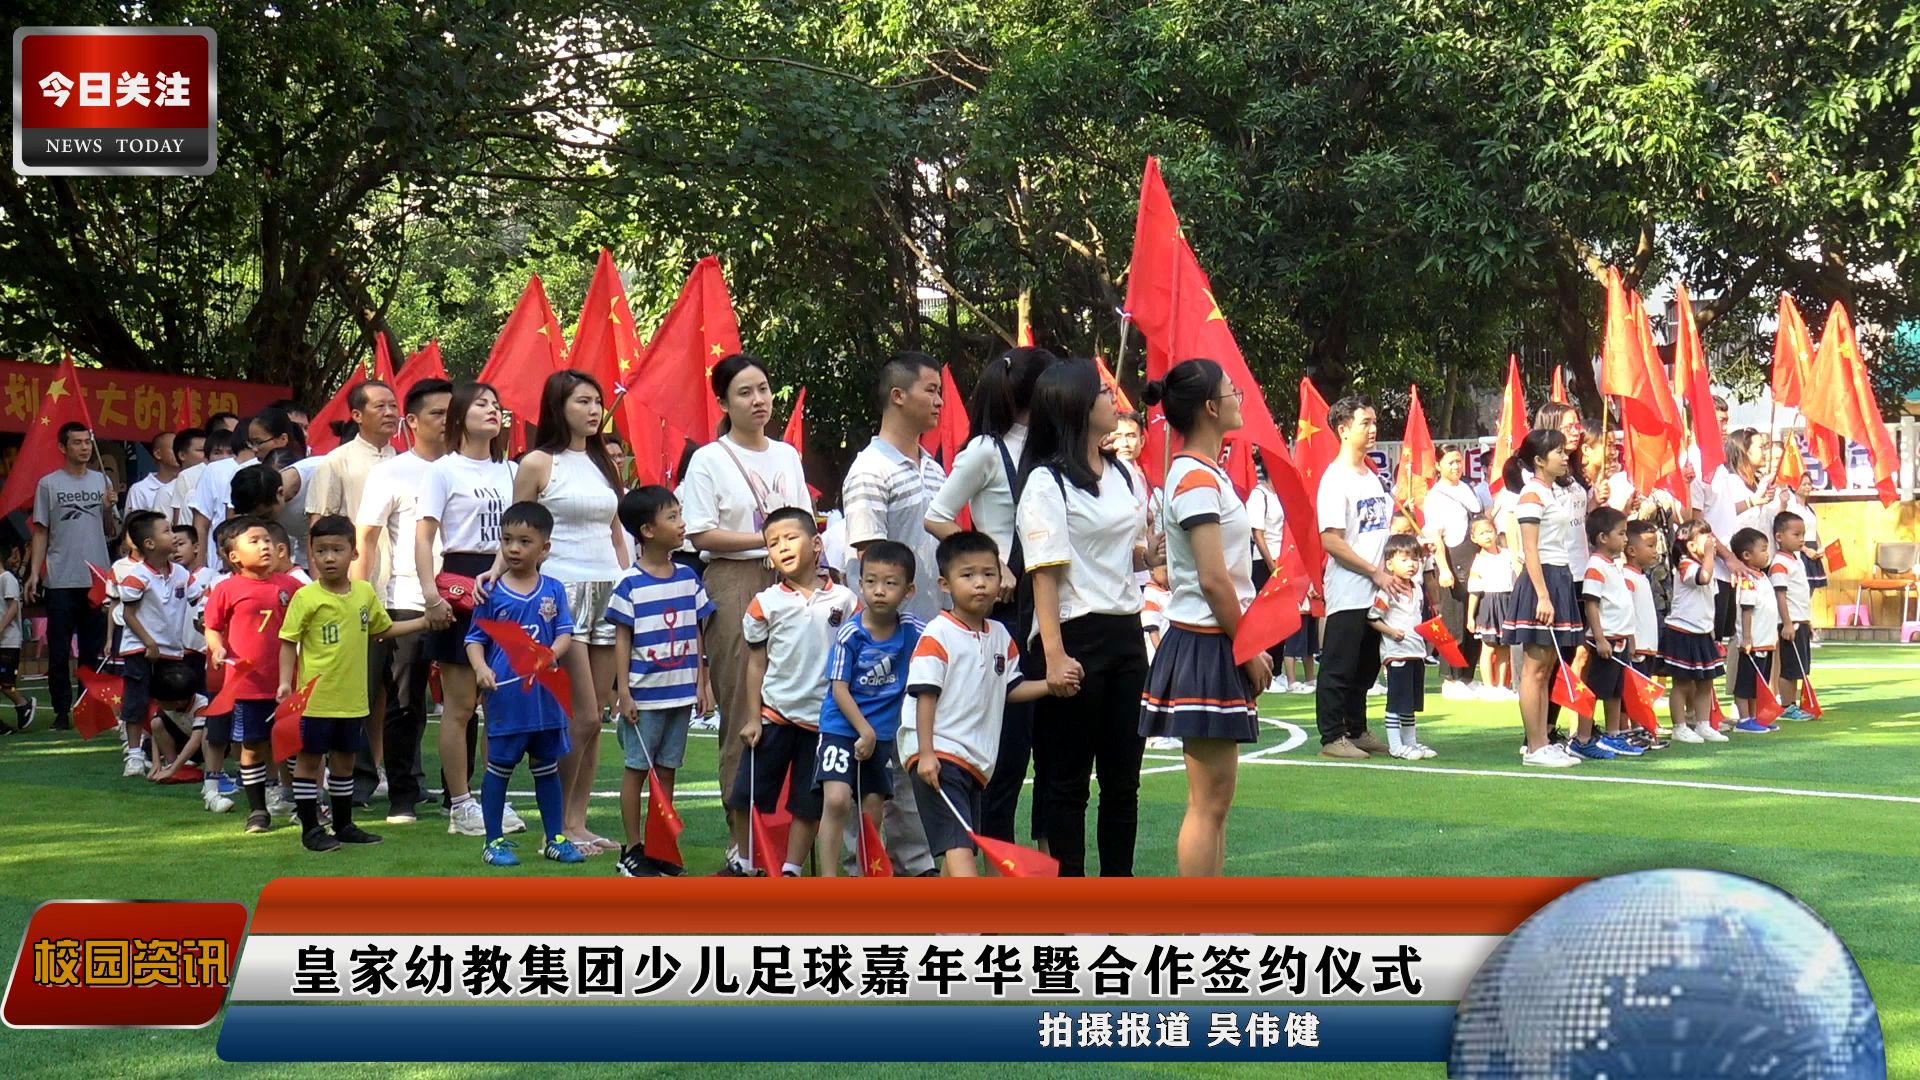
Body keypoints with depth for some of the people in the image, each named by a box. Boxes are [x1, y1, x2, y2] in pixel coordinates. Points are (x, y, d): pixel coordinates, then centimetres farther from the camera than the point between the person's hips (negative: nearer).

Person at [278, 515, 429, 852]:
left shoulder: (365, 593, 4)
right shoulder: (306, 597, -10)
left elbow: (384, 629, 20)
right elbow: (289, 643, -7)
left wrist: (425, 622, 14)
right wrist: (285, 682, -18)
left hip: (352, 698, 5)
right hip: (315, 697, -5)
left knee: (344, 760, 16)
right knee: (309, 760, 3)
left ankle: (343, 825, 27)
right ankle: (310, 828, 10)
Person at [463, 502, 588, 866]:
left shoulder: (553, 591, 3)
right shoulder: (492, 593, -3)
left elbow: (565, 634, 0)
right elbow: (475, 638, 0)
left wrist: (552, 653, -21)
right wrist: (480, 668, -19)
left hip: (546, 696, 3)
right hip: (505, 697, -3)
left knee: (547, 768, 14)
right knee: (499, 768, 5)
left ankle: (555, 838, 23)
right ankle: (494, 841, 13)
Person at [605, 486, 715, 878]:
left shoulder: (688, 577, 6)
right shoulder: (630, 584, -8)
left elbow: (697, 633, 11)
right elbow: (622, 639, -7)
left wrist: (702, 683, 9)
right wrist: (624, 691, -10)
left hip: (681, 693, 5)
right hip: (644, 694, -5)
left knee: (667, 771, 10)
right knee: (637, 769, 3)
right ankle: (632, 851, 9)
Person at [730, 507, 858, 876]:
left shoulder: (844, 600, -2)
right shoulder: (766, 603, 0)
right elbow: (756, 663, 5)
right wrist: (753, 718, 0)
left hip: (824, 718, 0)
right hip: (774, 715, 1)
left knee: (808, 804, 6)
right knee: (747, 797, 4)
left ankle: (791, 871, 16)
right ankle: (742, 865, 19)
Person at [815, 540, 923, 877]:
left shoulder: (912, 630, -7)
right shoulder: (849, 634, -14)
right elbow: (839, 688, -12)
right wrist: (865, 732, -15)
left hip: (882, 733, 4)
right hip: (842, 727, -4)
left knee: (873, 809, 8)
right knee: (836, 800, -18)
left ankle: (868, 877, 22)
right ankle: (828, 880, -14)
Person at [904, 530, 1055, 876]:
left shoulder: (1000, 636, 12)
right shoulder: (937, 636, -10)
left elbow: (1011, 688, 17)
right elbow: (926, 695, -13)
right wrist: (926, 753, -19)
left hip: (976, 760, 8)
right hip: (939, 755, -8)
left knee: (960, 847, 13)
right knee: (957, 844, -20)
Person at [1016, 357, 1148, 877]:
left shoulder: (1124, 476, 14)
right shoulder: (1047, 482, -9)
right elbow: (1045, 572, -15)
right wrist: (1054, 656, -21)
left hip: (1124, 634, 7)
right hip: (1076, 638, -7)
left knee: (1123, 774, 10)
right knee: (1067, 780, 0)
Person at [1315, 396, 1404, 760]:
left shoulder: (1374, 477, 14)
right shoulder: (1336, 478, -11)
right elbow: (1331, 541, -16)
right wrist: (1376, 572, -15)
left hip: (1378, 592, 8)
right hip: (1348, 592, -8)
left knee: (1367, 667, 14)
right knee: (1339, 667, -2)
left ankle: (1357, 731, 23)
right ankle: (1332, 737, 4)